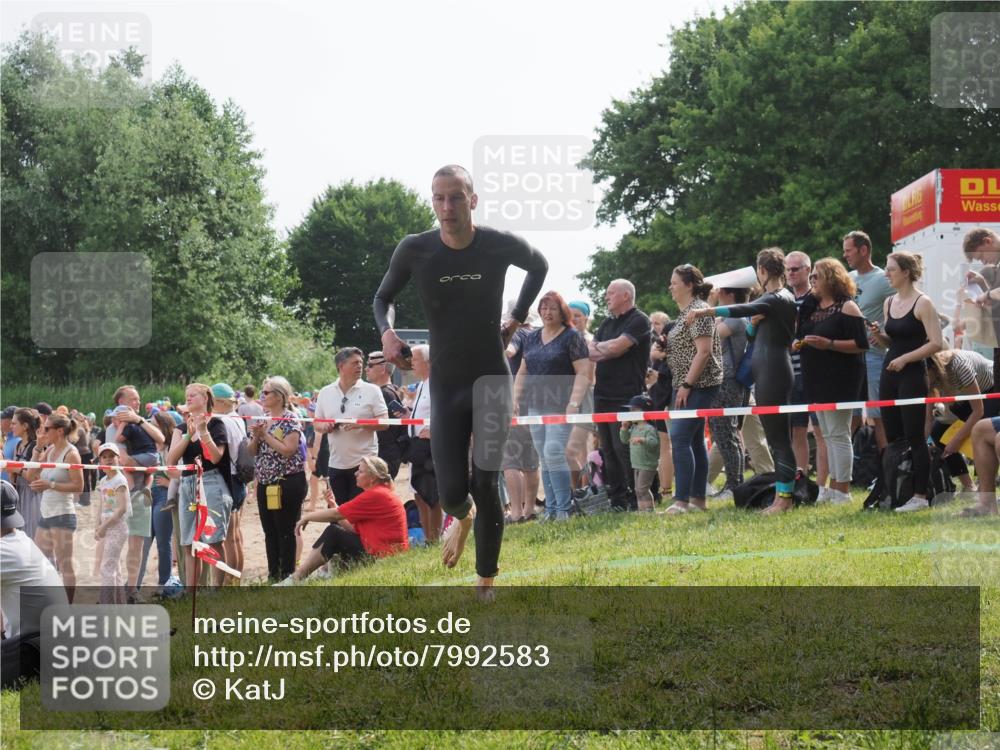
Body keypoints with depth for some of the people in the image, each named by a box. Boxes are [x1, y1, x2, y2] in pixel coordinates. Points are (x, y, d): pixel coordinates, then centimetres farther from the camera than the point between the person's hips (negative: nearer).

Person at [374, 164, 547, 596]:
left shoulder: (502, 246, -9)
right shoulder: (415, 250, -9)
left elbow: (539, 267, 14)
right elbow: (384, 297, 9)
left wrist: (516, 319, 7)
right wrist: (387, 331, -12)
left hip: (492, 378, -1)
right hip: (445, 382, 1)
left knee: (486, 485, -10)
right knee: (451, 492, -1)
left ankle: (486, 584, 2)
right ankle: (463, 517, 38)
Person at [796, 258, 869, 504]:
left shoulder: (847, 307, -10)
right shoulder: (813, 305, 14)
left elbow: (861, 344, -15)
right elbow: (803, 336, 26)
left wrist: (829, 344, -22)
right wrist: (799, 344, 5)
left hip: (840, 379, -9)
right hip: (817, 378, 9)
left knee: (838, 434, -7)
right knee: (828, 435, 12)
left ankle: (843, 491, -4)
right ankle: (833, 487, 18)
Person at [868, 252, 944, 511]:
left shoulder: (922, 303, -10)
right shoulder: (889, 303, 12)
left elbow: (936, 343, -15)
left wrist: (905, 359, -18)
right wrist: (878, 334, 1)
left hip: (912, 376, -7)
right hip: (889, 375, 7)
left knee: (914, 437, -4)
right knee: (892, 437, 8)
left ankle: (920, 495, 0)